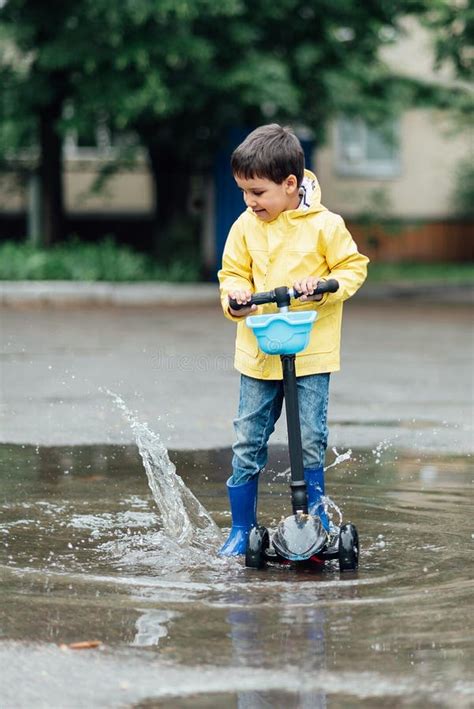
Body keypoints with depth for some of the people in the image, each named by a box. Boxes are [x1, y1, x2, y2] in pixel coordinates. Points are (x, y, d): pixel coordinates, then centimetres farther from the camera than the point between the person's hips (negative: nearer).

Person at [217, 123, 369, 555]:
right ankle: (241, 529, 13)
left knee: (310, 441, -2)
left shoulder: (324, 225, -7)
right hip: (258, 353, 3)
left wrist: (325, 287, -17)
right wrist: (235, 296, -10)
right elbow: (234, 273, 11)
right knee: (248, 441, 4)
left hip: (311, 353, -3)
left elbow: (353, 267, 0)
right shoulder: (246, 227, 2)